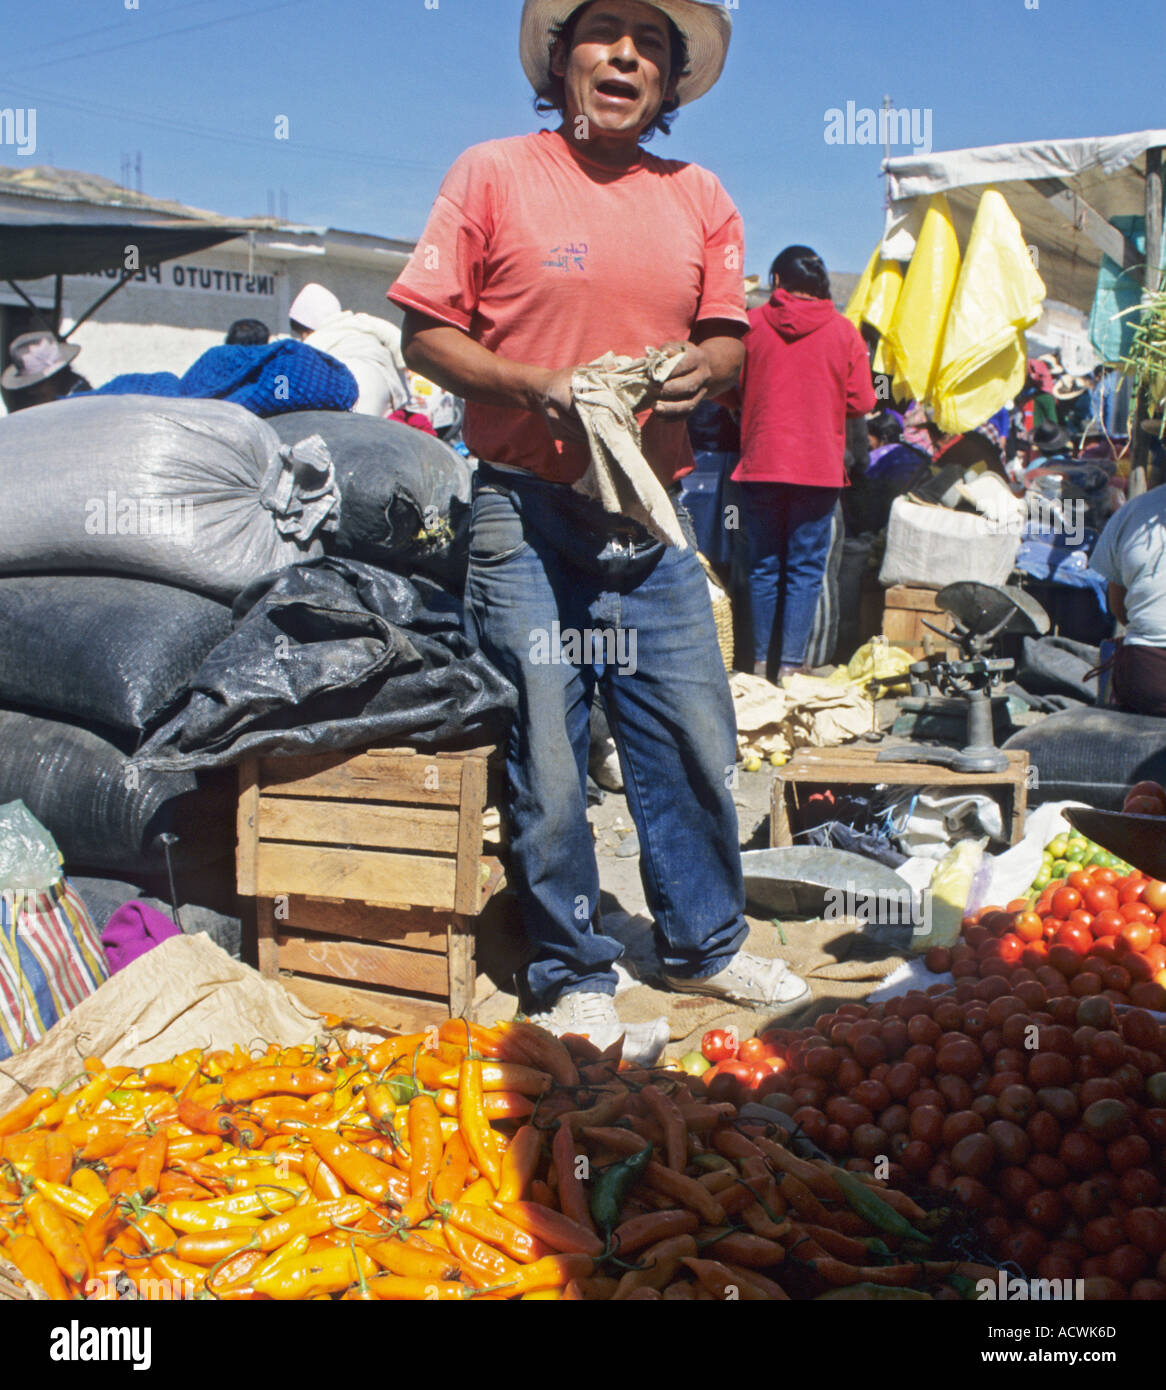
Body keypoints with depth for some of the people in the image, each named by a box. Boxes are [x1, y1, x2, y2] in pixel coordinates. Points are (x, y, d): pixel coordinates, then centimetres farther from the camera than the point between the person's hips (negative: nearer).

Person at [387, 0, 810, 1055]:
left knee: (697, 748, 9)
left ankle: (706, 945, 29)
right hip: (528, 513, -4)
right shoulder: (494, 174, 0)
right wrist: (544, 388, -17)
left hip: (653, 519, 4)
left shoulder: (698, 197, 12)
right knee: (548, 765, 1)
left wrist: (699, 368, -10)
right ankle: (573, 982, 18)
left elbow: (731, 339, 14)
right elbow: (426, 334, -2)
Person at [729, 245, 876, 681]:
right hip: (820, 466, -1)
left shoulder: (752, 323, 1)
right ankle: (791, 664, 0)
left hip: (760, 463, 1)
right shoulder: (842, 330, 1)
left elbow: (733, 389, 9)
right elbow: (861, 402, 2)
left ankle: (762, 660, 14)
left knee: (764, 567, 10)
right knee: (805, 568, 4)